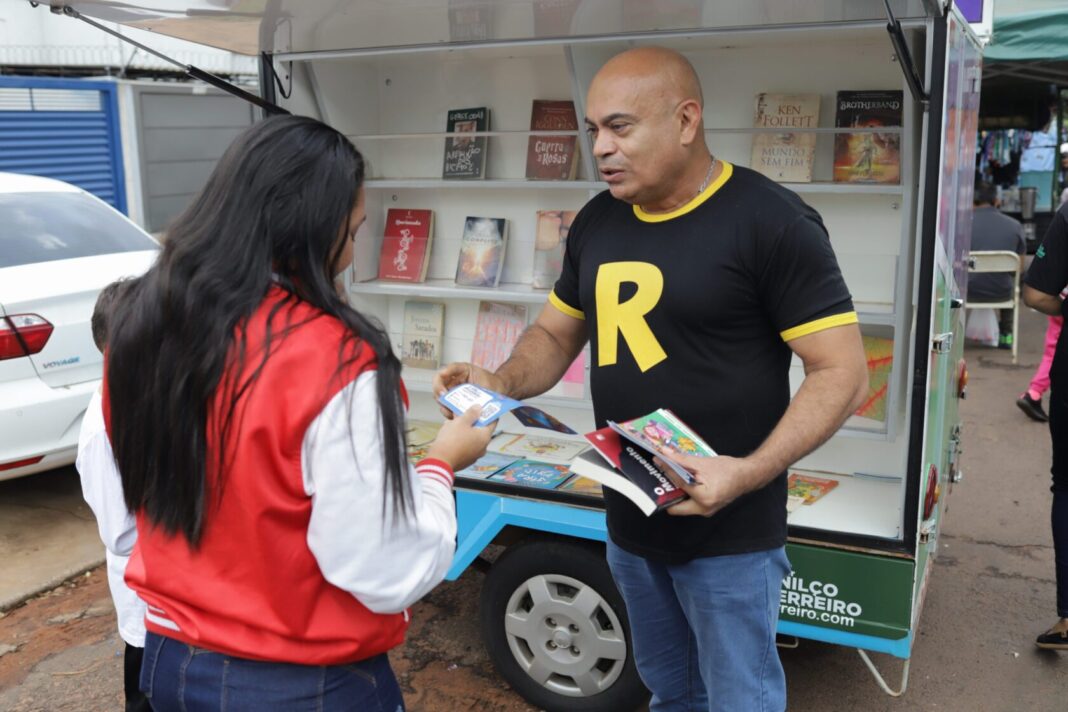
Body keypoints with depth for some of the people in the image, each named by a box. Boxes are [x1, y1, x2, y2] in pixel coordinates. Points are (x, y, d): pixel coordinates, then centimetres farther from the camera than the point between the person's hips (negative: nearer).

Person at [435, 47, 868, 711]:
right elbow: (555, 335, 15)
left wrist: (750, 472, -28)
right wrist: (503, 382, -7)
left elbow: (841, 372, -15)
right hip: (628, 520, 6)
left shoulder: (772, 221, -14)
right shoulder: (597, 221, 5)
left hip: (729, 532, -6)